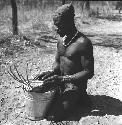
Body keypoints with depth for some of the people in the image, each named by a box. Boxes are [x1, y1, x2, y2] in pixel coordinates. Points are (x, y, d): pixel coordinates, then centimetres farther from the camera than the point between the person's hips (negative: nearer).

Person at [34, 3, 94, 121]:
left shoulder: (83, 43, -20)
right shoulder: (61, 40, 5)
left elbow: (89, 72, -20)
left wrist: (63, 79, -24)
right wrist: (52, 72, -8)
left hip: (75, 84, -7)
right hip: (61, 81, 8)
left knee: (56, 115, -20)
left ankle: (77, 97, 7)